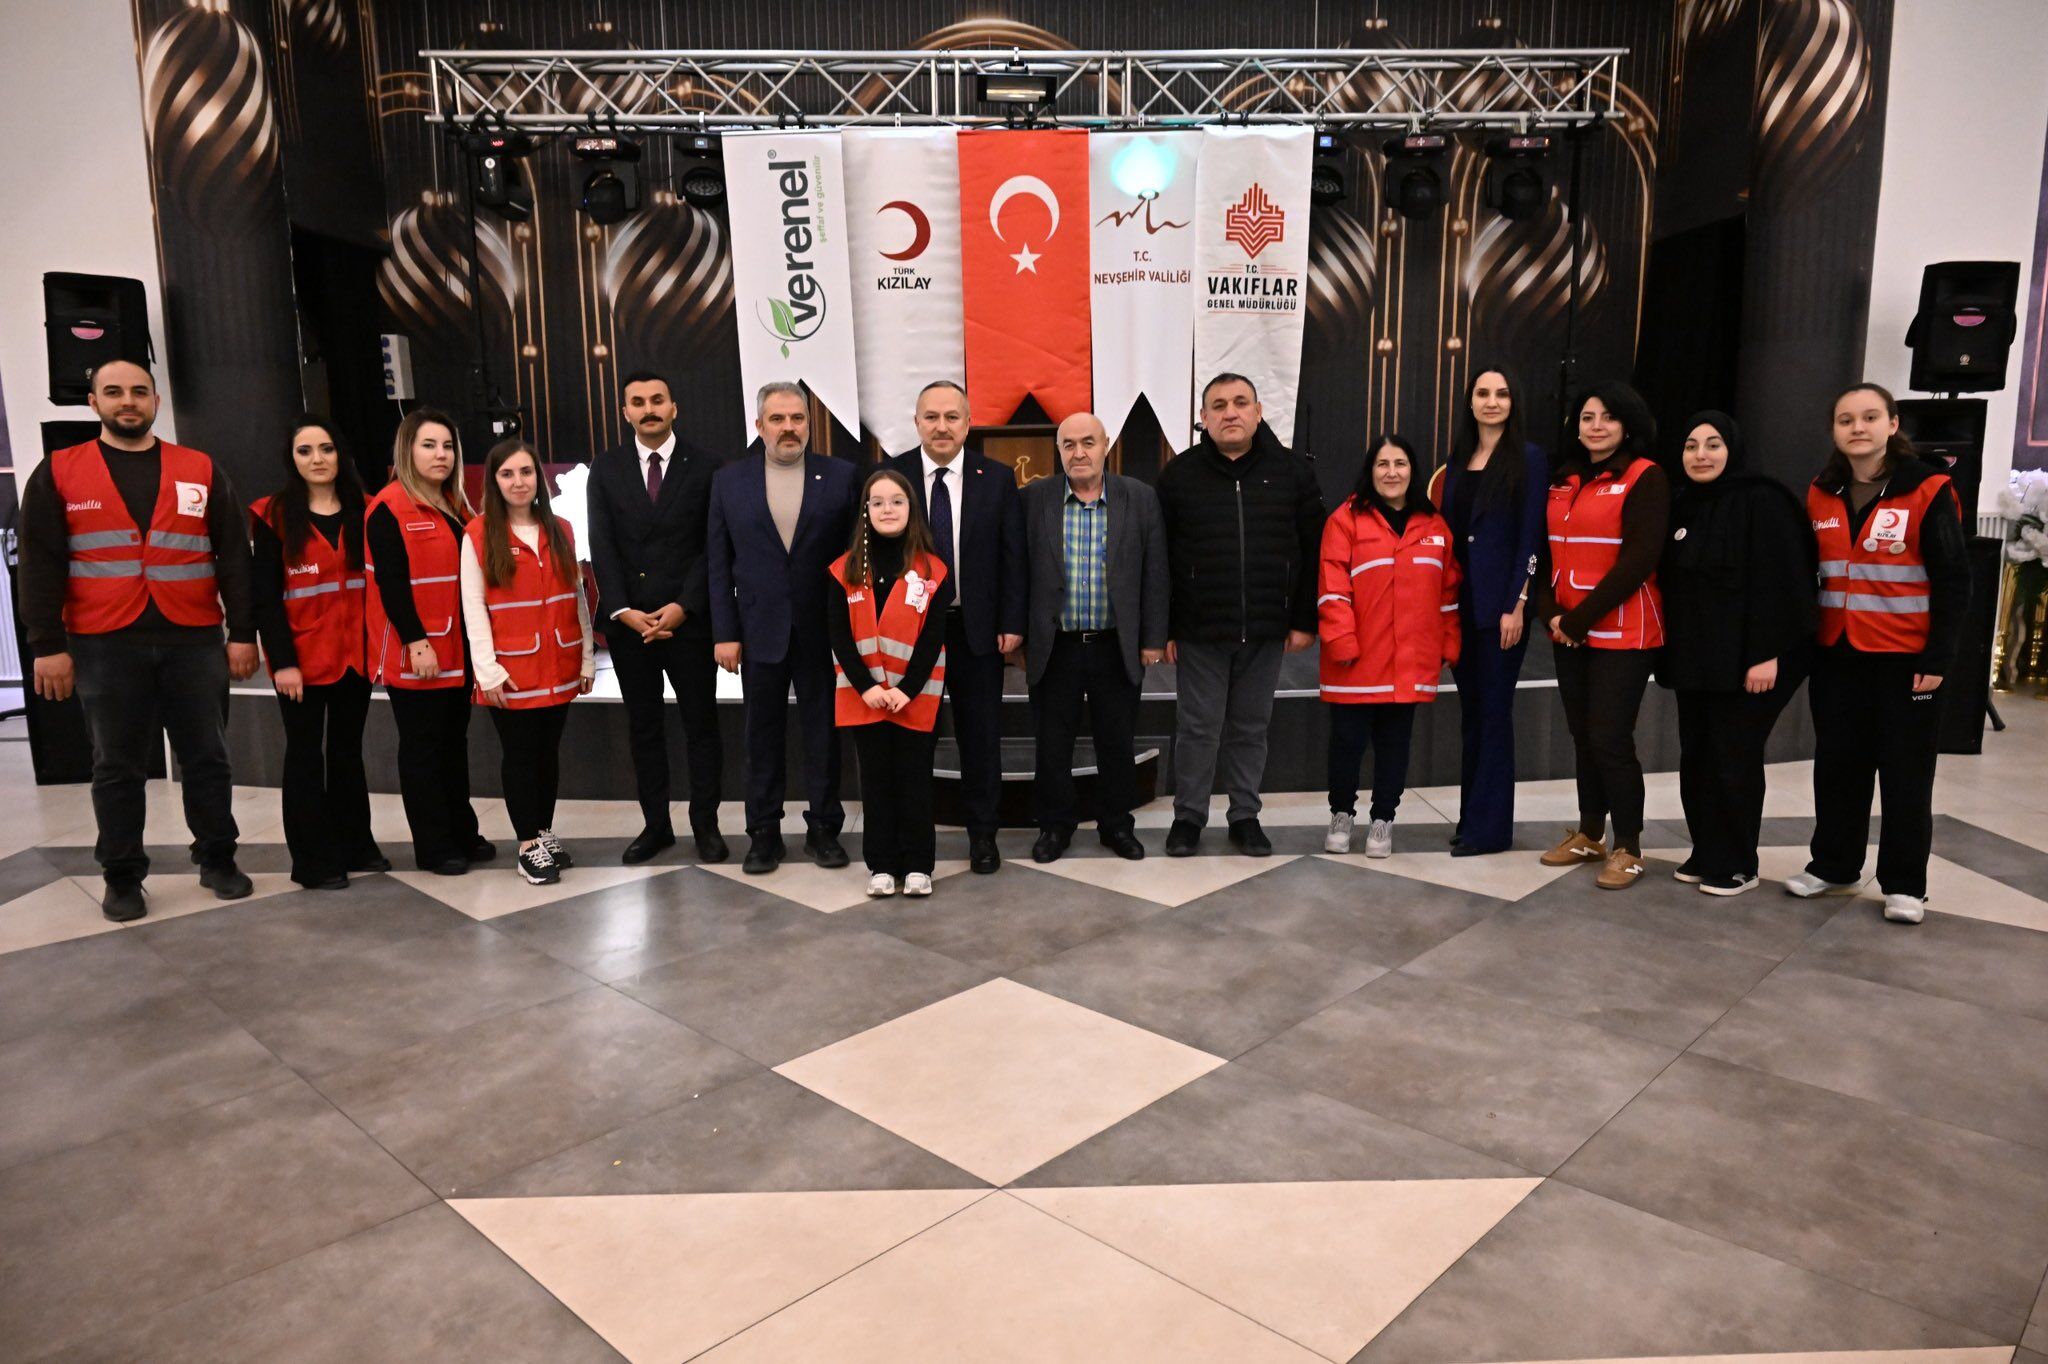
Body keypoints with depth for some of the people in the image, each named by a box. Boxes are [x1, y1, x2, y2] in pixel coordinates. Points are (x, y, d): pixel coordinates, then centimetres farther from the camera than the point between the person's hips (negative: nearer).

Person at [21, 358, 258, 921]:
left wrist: (243, 632, 0)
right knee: (118, 767, 7)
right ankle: (121, 877, 17)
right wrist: (48, 645, -4)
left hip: (195, 642, 1)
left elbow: (233, 558, 6)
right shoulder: (57, 473, 6)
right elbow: (41, 567, 2)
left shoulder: (202, 472, 8)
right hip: (106, 647, -1)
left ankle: (218, 859, 20)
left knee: (207, 757, 7)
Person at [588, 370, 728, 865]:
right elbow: (602, 547, 1)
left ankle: (705, 823, 16)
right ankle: (655, 824, 20)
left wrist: (683, 606, -13)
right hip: (628, 621, 3)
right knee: (642, 726, 10)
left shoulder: (703, 467, 0)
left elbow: (712, 547, -3)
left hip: (688, 619, -2)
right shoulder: (605, 469, 6)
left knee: (701, 724, 5)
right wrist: (622, 611, -10)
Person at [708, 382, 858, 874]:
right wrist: (724, 632, -2)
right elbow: (719, 563, 4)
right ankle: (763, 831, 20)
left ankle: (823, 827, 20)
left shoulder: (841, 476, 1)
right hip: (759, 629, 1)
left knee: (823, 732, 8)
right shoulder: (730, 480, 5)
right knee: (763, 735, 9)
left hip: (823, 629, -1)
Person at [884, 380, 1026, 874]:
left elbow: (1013, 556, 1)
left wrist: (1012, 623, -4)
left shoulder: (997, 478, 0)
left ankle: (982, 834, 22)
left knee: (981, 735, 8)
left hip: (977, 628, 0)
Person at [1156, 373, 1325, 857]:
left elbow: (1312, 552, 4)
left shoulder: (1292, 472, 3)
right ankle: (1188, 816, 21)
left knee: (1251, 727, 12)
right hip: (1199, 630, -1)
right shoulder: (1179, 475, 0)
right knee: (1199, 727, 6)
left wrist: (1305, 620, 1)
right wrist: (1162, 627, -3)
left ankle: (1246, 816, 25)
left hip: (1266, 630, 1)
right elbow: (1159, 557, 0)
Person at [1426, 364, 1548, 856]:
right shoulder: (1458, 458, 12)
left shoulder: (1528, 459, -4)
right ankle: (1470, 817, 21)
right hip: (1459, 600, 6)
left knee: (1493, 712, 0)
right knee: (1470, 712, 12)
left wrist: (1517, 605, -14)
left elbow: (1531, 537, -9)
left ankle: (1490, 826, 9)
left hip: (1501, 602, -6)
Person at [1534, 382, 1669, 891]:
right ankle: (1589, 834, 25)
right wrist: (1551, 612, -5)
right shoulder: (1563, 481, 13)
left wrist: (1582, 618, -15)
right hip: (1568, 633, 6)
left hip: (1622, 633, -6)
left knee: (1610, 738, -6)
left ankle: (1628, 848, 8)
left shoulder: (1645, 477, -7)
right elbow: (1548, 551, 11)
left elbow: (1639, 559, -15)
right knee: (1583, 736, 12)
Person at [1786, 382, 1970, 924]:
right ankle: (1834, 866, 25)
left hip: (1905, 657, -4)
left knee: (1905, 774, 5)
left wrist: (1938, 658, -13)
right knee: (1837, 766, 11)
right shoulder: (1821, 495, 7)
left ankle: (1904, 884, 16)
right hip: (1836, 655, 4)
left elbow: (1953, 581, -7)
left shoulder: (1928, 491, -6)